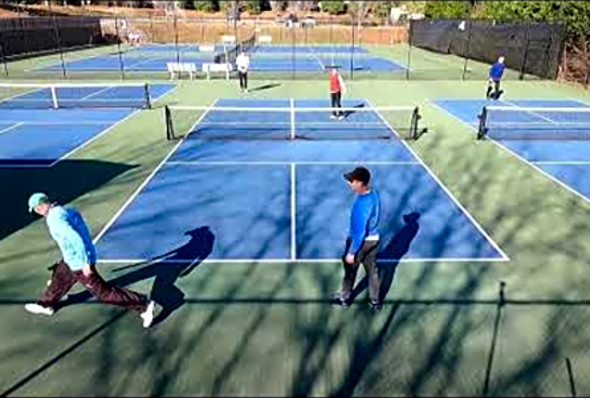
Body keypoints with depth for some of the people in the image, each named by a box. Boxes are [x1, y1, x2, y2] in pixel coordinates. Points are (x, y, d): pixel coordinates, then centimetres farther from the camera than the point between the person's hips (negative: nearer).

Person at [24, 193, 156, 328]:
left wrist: (85, 263, -27)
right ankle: (46, 305, 56)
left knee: (103, 292, -4)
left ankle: (144, 306, -6)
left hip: (78, 263, -9)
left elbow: (75, 238, -29)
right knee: (59, 278, 30)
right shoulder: (66, 210, 7)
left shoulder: (54, 218, -20)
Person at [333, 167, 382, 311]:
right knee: (372, 270, 23)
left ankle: (345, 297, 40)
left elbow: (360, 232, -28)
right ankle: (375, 300, 40)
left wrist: (351, 252, -20)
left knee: (350, 269, 17)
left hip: (361, 241, -7)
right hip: (374, 239, 7)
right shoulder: (374, 193, -8)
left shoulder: (362, 204, -34)